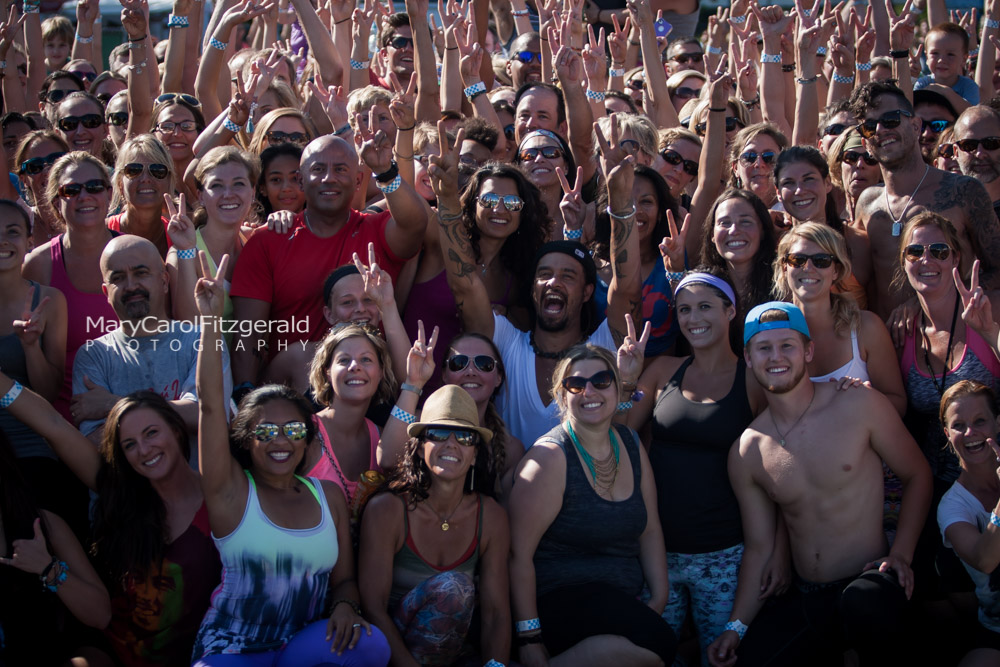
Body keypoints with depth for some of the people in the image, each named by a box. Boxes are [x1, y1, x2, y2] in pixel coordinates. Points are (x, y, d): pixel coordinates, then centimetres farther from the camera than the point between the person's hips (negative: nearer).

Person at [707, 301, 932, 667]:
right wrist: (737, 626, 1)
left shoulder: (860, 405, -6)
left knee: (861, 604, -37)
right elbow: (759, 547, 9)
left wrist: (901, 554, -7)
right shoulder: (746, 452, 4)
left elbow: (917, 475, 4)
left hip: (869, 583, -3)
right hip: (805, 600, 3)